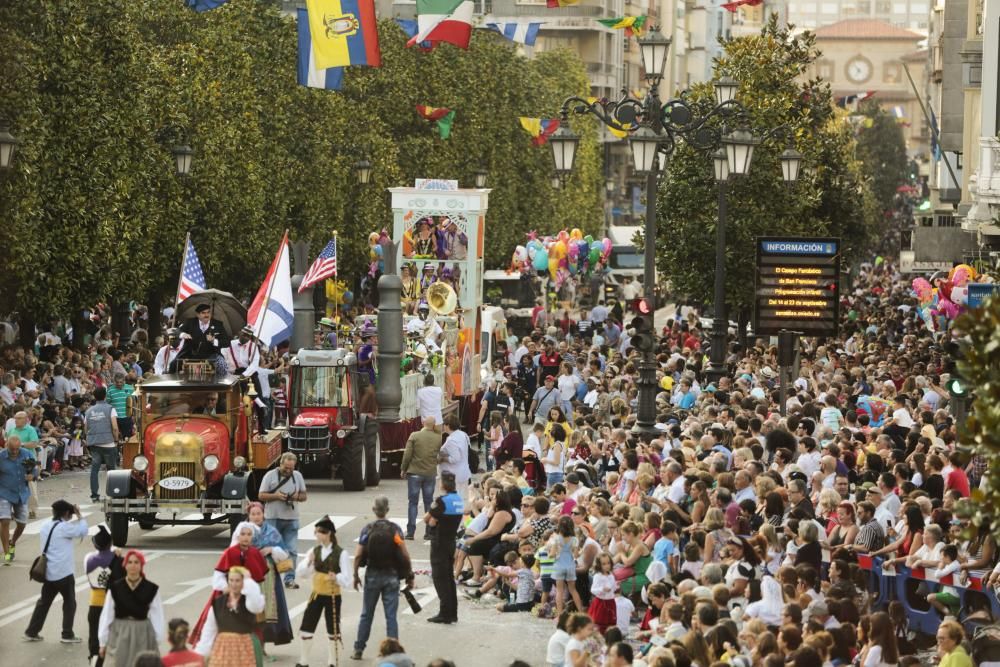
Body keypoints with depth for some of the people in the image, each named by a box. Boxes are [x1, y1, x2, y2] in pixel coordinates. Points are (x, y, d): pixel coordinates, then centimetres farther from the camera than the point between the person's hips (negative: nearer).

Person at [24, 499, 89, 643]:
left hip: (48, 571, 7)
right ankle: (67, 635, 7)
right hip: (63, 572, -7)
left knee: (44, 601, 14)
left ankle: (31, 632, 13)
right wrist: (79, 515, -1)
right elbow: (83, 531, -12)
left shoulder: (45, 526, 7)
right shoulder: (64, 527, -15)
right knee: (69, 602, 6)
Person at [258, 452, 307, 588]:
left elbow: (304, 495, 13)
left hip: (291, 518, 3)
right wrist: (276, 496, -18)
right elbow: (261, 495, -3)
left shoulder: (297, 476, 8)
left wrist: (298, 497, -10)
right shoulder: (270, 475, -3)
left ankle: (290, 578, 3)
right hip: (273, 518, -3)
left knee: (292, 551, -2)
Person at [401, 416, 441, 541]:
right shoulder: (438, 438, -3)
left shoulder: (414, 436, -8)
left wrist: (403, 469, 3)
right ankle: (429, 532, 9)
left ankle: (410, 532, 0)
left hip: (414, 473, -2)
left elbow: (407, 454, -8)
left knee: (413, 502, 4)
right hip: (431, 474, 2)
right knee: (429, 502, 10)